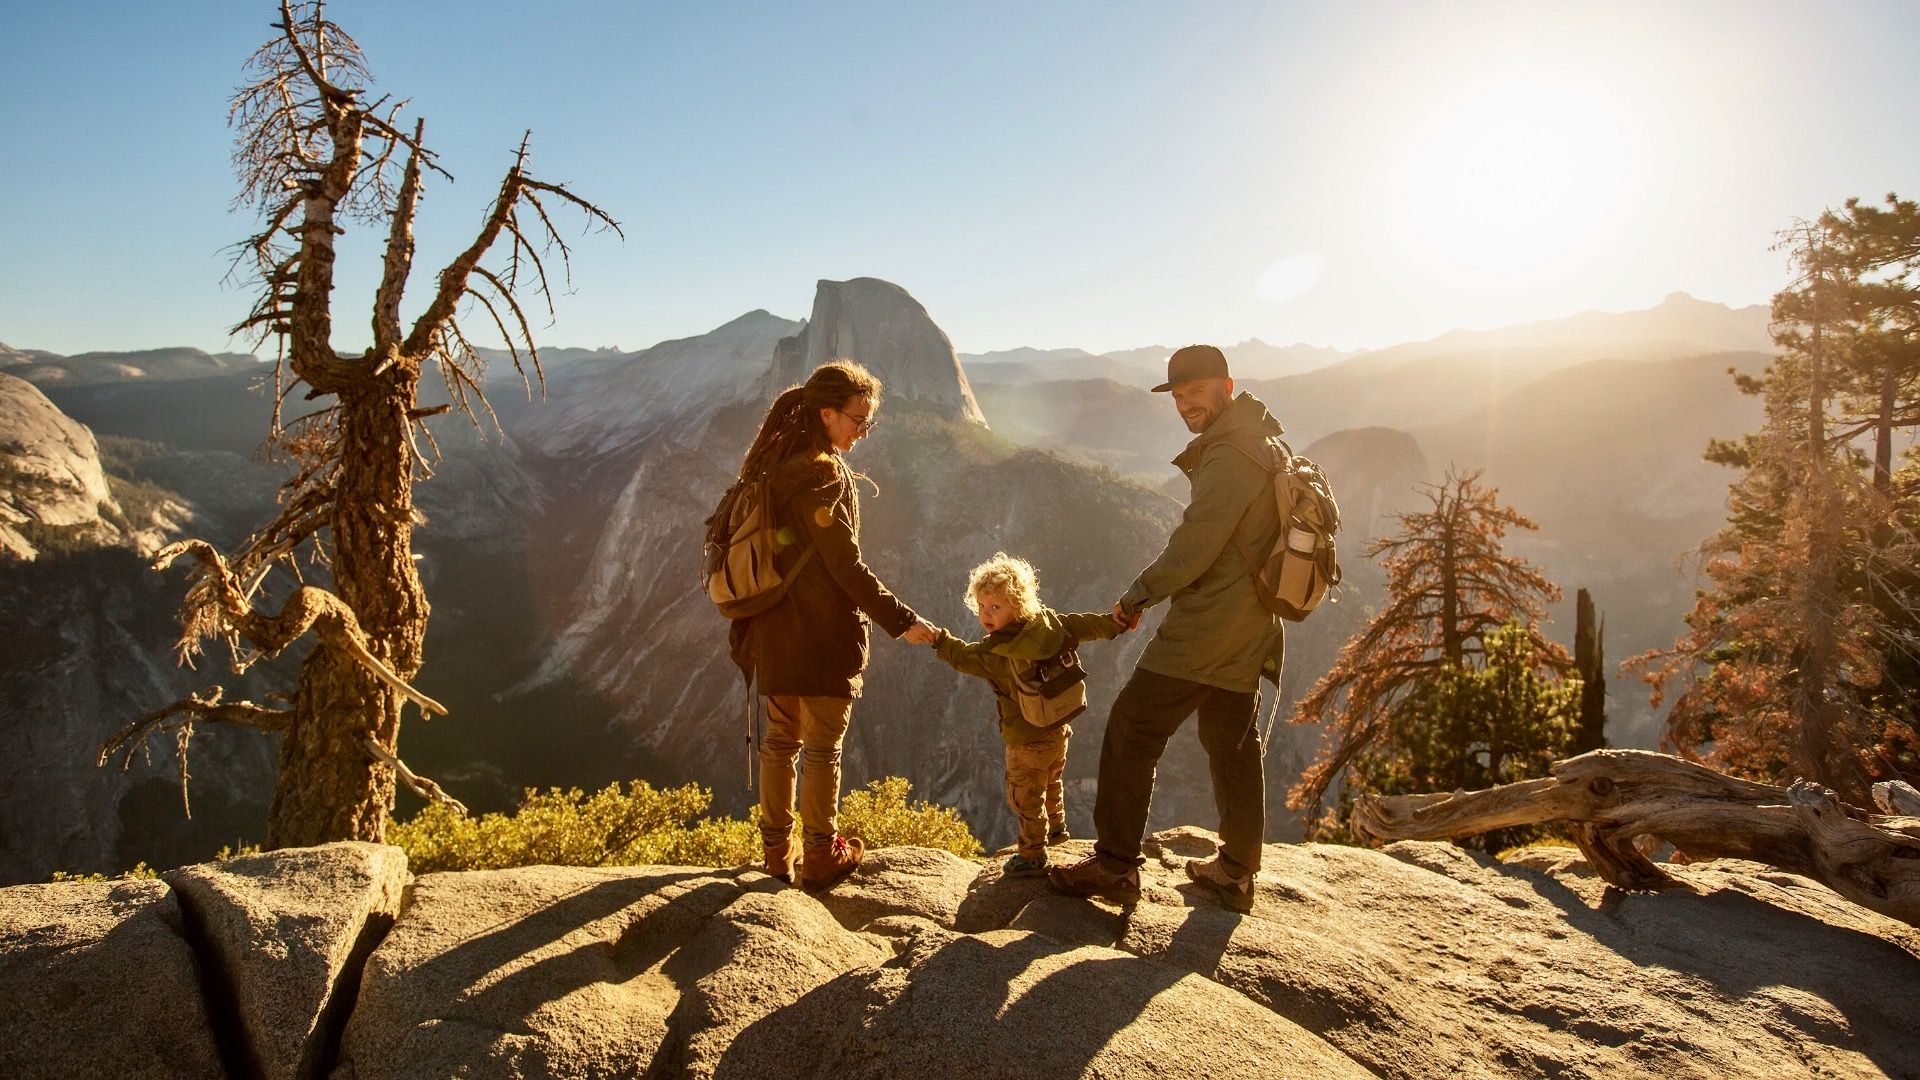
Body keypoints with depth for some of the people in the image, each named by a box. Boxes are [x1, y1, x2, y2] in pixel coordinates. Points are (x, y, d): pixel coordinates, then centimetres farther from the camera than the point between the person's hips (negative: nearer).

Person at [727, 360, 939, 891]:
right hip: (822, 636, -8)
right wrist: (902, 620, -14)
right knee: (823, 748, 6)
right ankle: (821, 857, 18)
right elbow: (846, 566, -21)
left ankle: (776, 851, 26)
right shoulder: (822, 474, -20)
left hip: (775, 630, 8)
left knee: (781, 739, 16)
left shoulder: (778, 464, 7)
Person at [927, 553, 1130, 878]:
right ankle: (1055, 827, 51)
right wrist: (1115, 622, 14)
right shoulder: (1047, 622, -9)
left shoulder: (996, 652, -27)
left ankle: (1032, 856, 16)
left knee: (1024, 795, 7)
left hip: (1028, 738, -8)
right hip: (1059, 728, 8)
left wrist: (938, 638, -6)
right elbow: (1083, 625, 1)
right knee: (1051, 781, 31)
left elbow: (965, 657, -15)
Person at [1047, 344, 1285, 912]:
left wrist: (1138, 596, -9)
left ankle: (1115, 864, 1)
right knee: (1232, 743, 17)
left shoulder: (1229, 454, -17)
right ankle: (1236, 871, 26)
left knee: (1132, 729, -4)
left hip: (1205, 626, -10)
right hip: (1246, 630, 11)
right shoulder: (1259, 444, 16)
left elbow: (1194, 547, -22)